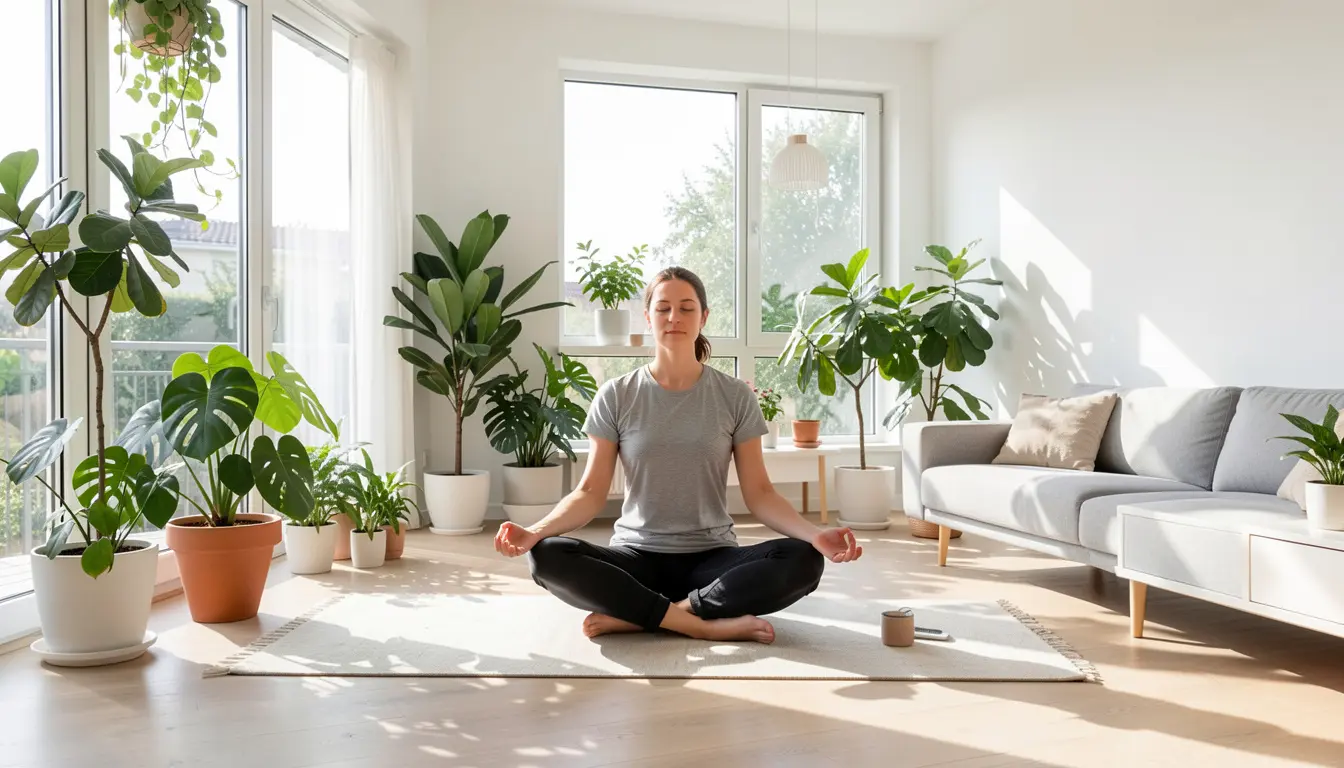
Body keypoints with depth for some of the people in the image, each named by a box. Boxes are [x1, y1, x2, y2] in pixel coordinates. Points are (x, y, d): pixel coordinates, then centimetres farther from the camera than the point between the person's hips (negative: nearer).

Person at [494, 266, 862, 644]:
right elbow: (591, 493, -1)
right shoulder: (616, 397, 1)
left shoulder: (735, 396, 1)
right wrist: (535, 531, -20)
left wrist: (814, 534, -19)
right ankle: (706, 623, -27)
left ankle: (634, 616, -24)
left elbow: (759, 493, 0)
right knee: (547, 557, -29)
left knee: (804, 560, -29)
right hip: (637, 558, 0)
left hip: (712, 559, 1)